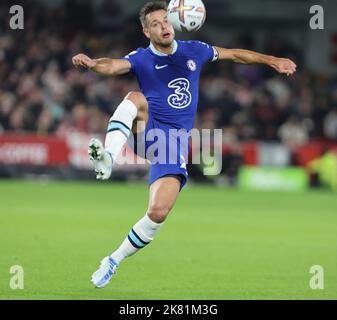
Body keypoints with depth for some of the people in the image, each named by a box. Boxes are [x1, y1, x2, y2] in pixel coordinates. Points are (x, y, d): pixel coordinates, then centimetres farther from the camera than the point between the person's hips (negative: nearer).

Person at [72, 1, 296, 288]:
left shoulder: (194, 51, 6)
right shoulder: (141, 59, -2)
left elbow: (235, 54, 19)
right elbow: (114, 66, -23)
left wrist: (273, 61, 15)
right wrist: (92, 64, -45)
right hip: (147, 130, -1)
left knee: (159, 212, -15)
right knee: (135, 98, -35)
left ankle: (114, 261, 4)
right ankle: (108, 159, -56)